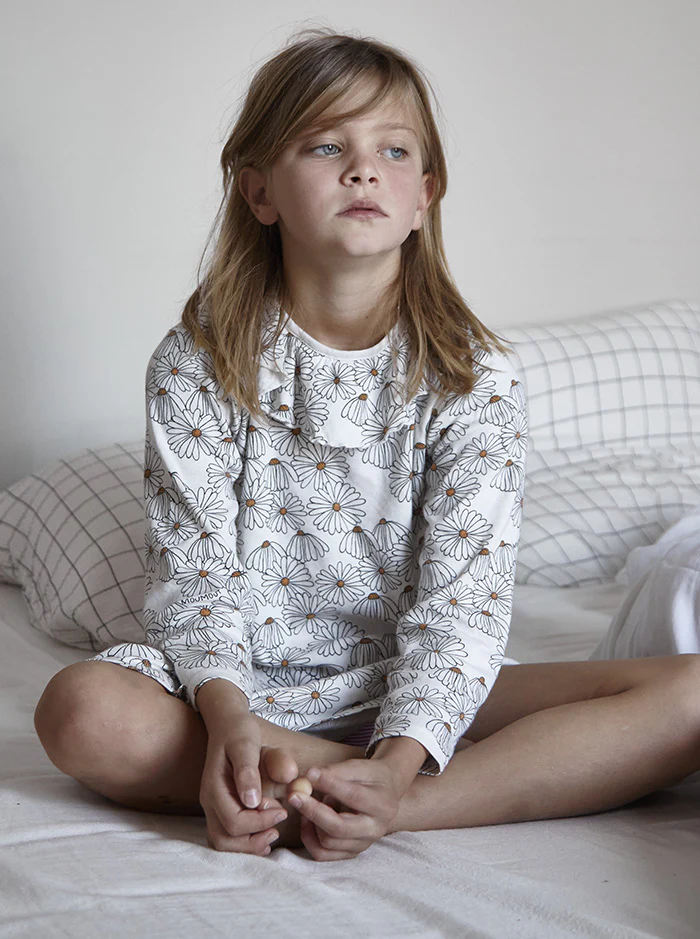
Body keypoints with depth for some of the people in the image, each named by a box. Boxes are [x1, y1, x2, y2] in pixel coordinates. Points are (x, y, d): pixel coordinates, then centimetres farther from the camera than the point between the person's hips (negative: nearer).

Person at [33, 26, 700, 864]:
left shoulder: (477, 382, -6)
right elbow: (193, 570, -7)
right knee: (82, 709, -33)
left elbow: (459, 602, -13)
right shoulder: (196, 368, -3)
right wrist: (225, 715, -28)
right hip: (246, 687, 1)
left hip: (415, 689, 0)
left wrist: (400, 760, -30)